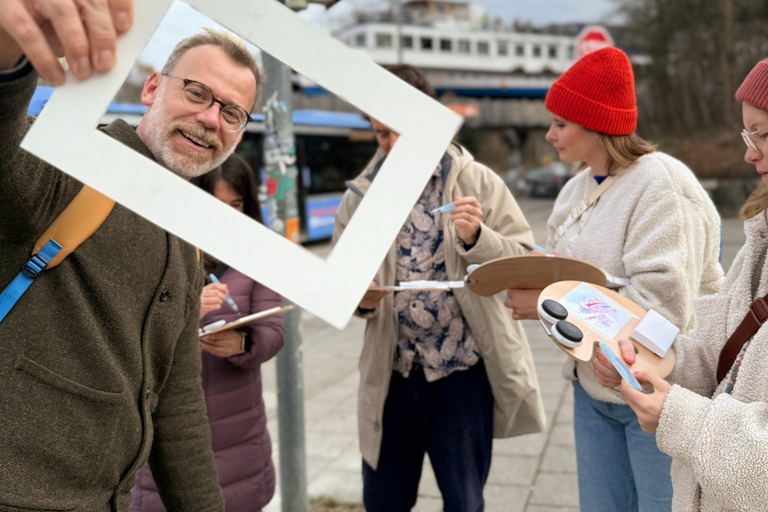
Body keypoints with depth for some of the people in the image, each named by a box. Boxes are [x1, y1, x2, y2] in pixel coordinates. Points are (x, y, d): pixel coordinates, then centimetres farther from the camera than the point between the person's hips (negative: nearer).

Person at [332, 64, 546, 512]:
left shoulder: (478, 182, -2)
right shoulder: (361, 195, 4)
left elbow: (526, 263, -3)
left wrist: (476, 238, -21)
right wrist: (359, 298, -15)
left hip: (461, 370, -2)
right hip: (389, 372, 3)